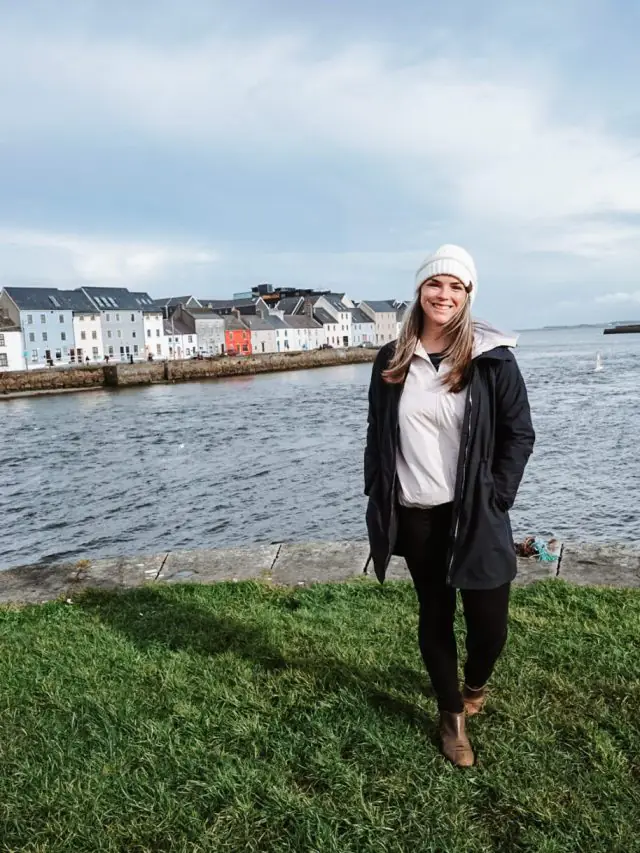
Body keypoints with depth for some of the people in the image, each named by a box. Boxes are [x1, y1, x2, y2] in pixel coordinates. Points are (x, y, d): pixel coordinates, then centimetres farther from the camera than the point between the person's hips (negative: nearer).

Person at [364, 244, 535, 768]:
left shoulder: (492, 358, -5)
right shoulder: (391, 362, 3)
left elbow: (520, 435, -2)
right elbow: (377, 435, 8)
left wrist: (495, 499, -8)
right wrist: (378, 500, 3)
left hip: (475, 516, -2)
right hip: (415, 516, 2)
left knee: (489, 622, 5)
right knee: (434, 614, 14)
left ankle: (476, 686, 40)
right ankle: (452, 717, 34)